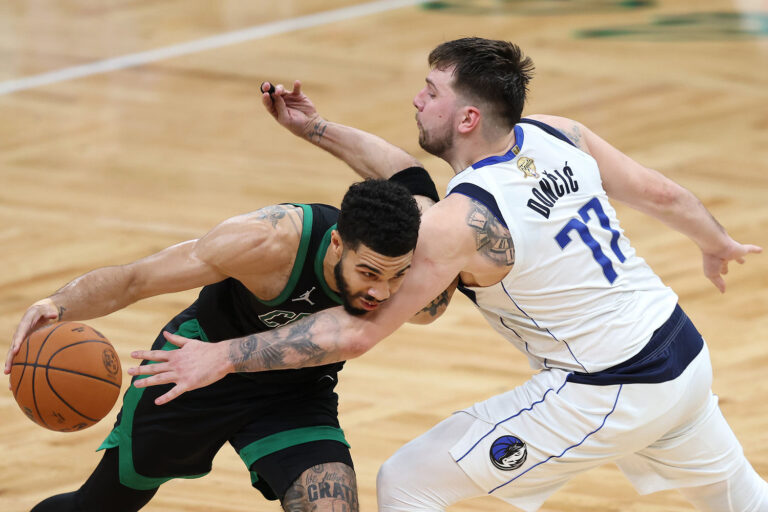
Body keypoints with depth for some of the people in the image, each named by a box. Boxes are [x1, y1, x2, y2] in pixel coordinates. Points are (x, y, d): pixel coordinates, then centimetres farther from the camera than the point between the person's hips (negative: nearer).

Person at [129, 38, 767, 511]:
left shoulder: (461, 221, -21)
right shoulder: (560, 136, -2)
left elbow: (357, 332, -20)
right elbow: (661, 193, 11)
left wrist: (224, 357, -16)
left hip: (606, 398, -8)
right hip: (686, 361, 8)